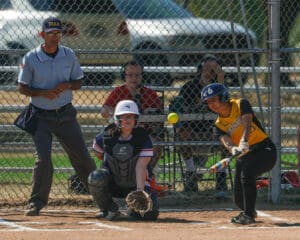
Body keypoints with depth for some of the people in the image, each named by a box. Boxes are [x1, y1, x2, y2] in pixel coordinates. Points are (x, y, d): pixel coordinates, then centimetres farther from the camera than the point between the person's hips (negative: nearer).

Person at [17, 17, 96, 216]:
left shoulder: (69, 56, 1)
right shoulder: (31, 59, -7)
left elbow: (78, 82, 10)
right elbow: (22, 88, -2)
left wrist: (67, 85, -14)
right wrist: (43, 93, -20)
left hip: (65, 114, 3)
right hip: (41, 116, -3)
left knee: (82, 157, 5)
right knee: (43, 159, -13)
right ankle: (37, 202, 0)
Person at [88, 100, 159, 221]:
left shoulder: (143, 138, -15)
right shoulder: (106, 137, -10)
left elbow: (140, 167, -25)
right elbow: (98, 152, 13)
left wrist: (140, 190, -36)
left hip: (135, 184, -1)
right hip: (113, 182, 1)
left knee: (150, 213, -22)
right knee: (96, 178, -32)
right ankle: (108, 209, -5)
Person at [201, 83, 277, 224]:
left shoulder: (241, 104, -10)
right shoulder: (219, 125, 1)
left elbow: (247, 123, -27)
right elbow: (226, 140, -17)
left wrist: (244, 142, -45)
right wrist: (233, 149, -41)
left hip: (265, 149, -6)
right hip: (244, 156, 6)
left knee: (247, 174, -33)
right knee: (239, 199, 4)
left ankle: (248, 215, -23)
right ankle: (249, 211, 39)